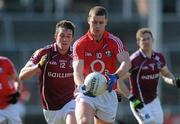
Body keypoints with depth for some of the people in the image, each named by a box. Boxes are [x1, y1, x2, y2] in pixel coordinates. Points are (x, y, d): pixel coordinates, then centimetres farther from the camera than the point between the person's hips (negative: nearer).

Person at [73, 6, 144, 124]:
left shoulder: (114, 41, -2)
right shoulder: (80, 44, -3)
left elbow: (127, 63, -15)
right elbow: (77, 71, -12)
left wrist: (115, 76, -36)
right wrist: (82, 86, -34)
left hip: (108, 93, 2)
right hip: (86, 93, -2)